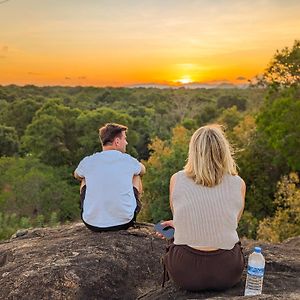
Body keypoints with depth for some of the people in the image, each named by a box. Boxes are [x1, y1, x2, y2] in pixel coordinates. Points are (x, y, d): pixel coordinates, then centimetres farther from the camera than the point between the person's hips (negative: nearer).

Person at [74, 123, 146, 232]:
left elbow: (76, 175, 21)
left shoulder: (87, 161, -5)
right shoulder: (128, 160, -7)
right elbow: (143, 170, 19)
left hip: (92, 225, 1)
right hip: (124, 223, 0)